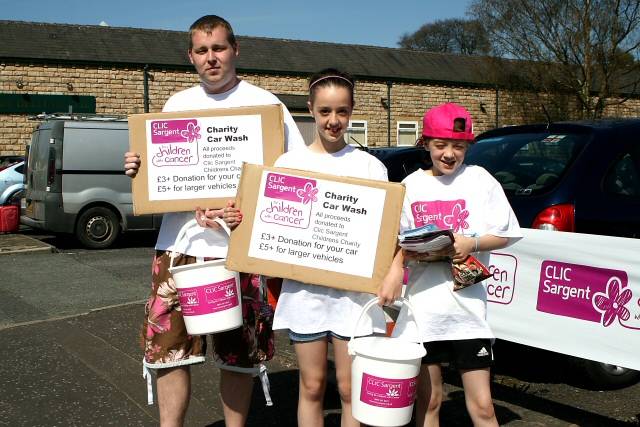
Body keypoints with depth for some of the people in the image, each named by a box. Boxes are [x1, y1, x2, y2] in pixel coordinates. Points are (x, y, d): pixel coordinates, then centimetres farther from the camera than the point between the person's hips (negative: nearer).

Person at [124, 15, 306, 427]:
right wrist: (138, 168, -3)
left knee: (238, 351, 7)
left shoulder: (263, 103, 1)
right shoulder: (177, 104, 13)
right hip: (180, 243, 4)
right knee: (168, 345, 5)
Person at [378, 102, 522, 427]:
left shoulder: (479, 180, 1)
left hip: (468, 305, -2)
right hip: (423, 304, 2)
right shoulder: (411, 185, 6)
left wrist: (472, 244, -14)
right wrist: (395, 269, -13)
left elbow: (507, 234, 3)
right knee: (428, 400, 12)